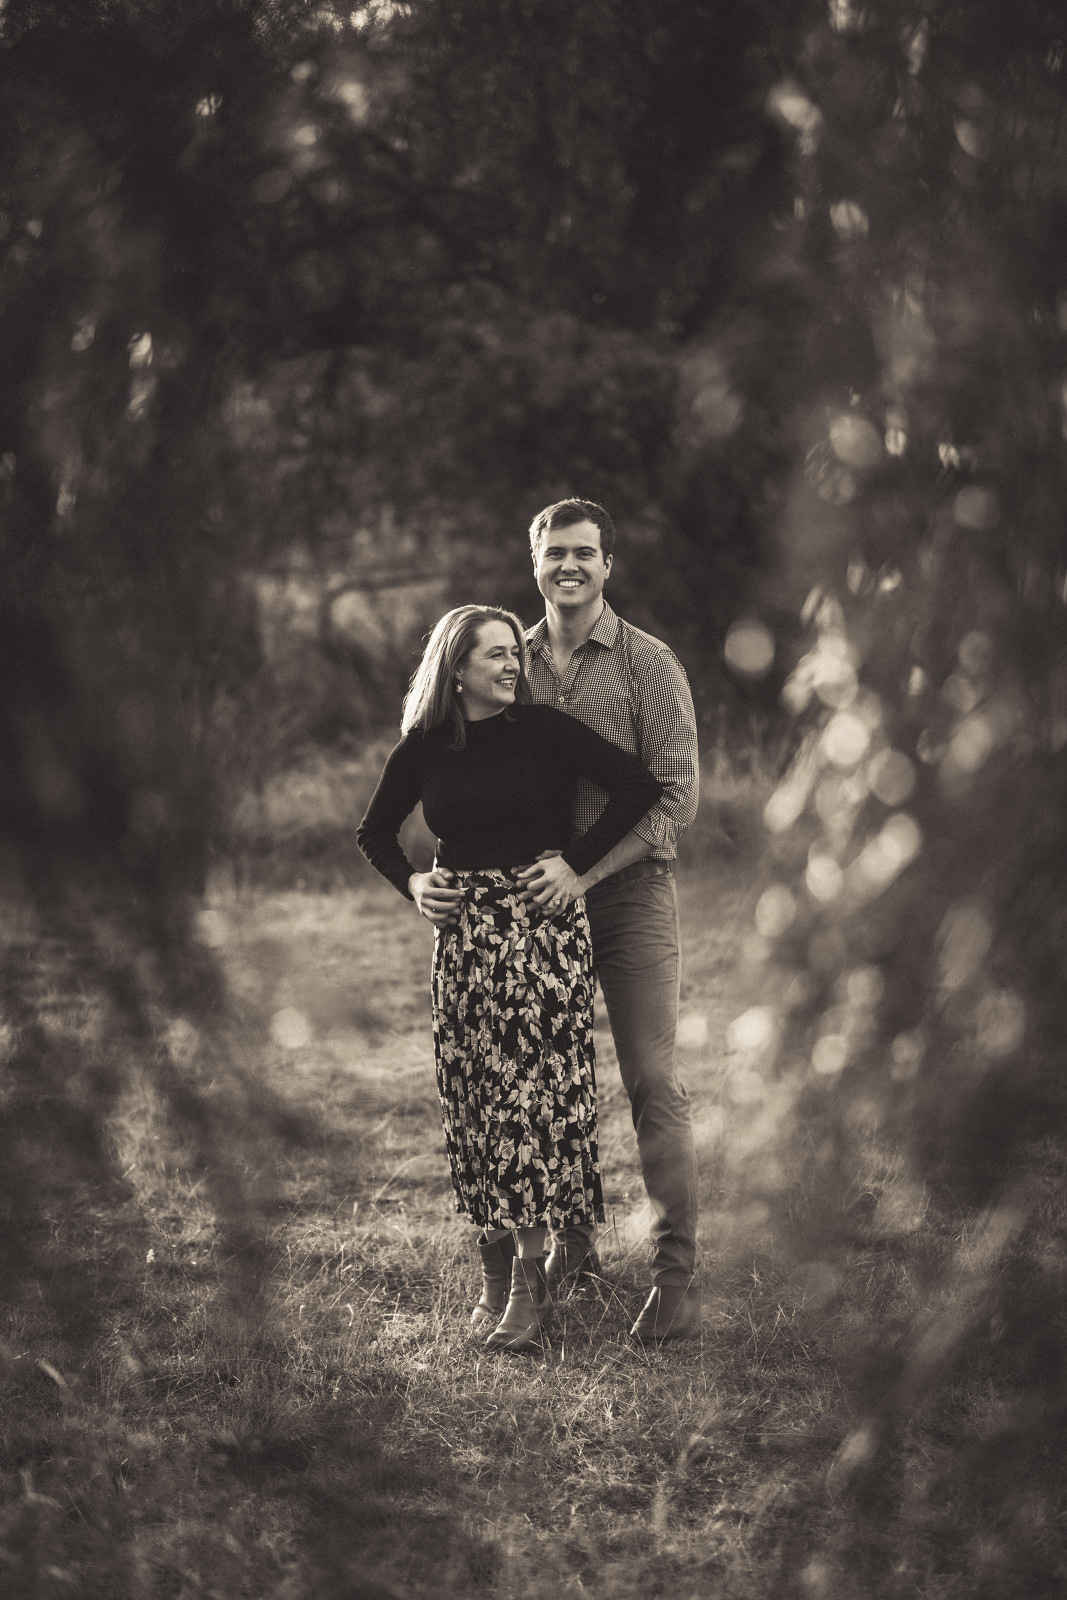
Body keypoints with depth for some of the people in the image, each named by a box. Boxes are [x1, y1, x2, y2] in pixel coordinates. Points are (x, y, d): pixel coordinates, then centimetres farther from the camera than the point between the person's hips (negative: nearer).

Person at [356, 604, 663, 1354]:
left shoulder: (543, 730, -4)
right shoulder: (424, 748, 5)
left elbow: (640, 787, -6)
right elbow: (374, 831, 20)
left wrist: (576, 865, -8)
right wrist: (412, 884, 3)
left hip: (541, 927, -3)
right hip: (463, 933, 3)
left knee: (533, 1092, -7)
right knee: (474, 1100, 4)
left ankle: (530, 1283, -4)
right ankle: (496, 1273, 13)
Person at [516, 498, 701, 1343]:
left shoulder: (648, 664, -5)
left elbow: (675, 796, -10)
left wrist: (585, 869, -20)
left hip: (629, 892, -4)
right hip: (540, 896, 4)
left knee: (653, 1082, -7)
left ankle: (678, 1275, -4)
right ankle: (572, 1242, 25)